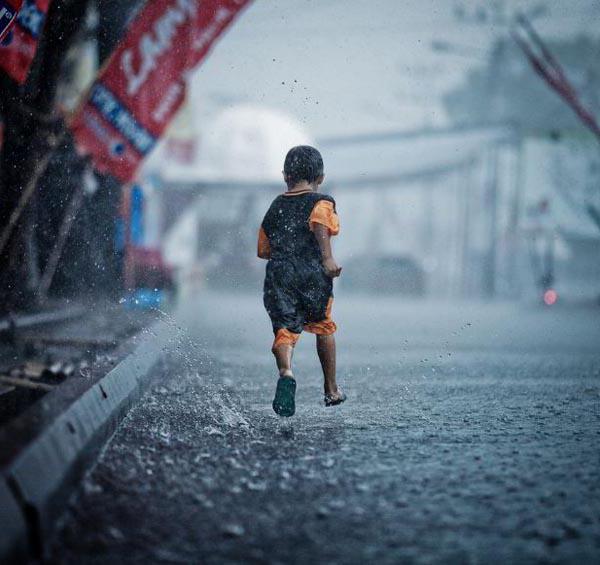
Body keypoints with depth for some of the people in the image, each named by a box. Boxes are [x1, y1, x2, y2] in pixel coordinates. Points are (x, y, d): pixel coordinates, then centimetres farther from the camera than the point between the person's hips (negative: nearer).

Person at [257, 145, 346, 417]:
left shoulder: (275, 207, 22)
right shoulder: (322, 202, 8)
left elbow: (263, 250, 25)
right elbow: (320, 223, -16)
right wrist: (327, 257, -25)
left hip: (278, 275, 2)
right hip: (313, 274, -2)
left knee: (284, 330, -7)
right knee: (323, 327, 19)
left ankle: (286, 373, -40)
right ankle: (331, 390, 28)